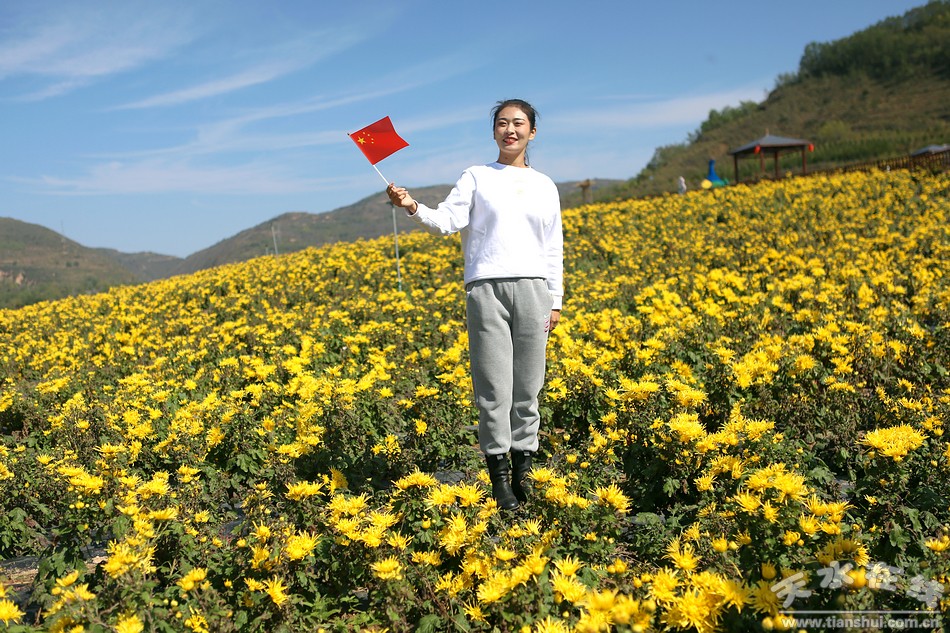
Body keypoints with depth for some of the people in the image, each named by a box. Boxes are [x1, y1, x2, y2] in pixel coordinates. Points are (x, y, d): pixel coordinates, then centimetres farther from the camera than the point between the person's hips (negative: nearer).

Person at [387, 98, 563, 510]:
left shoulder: (544, 186, 16)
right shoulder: (476, 177, 10)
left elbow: (553, 250, 16)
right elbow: (447, 221, -2)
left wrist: (556, 301, 11)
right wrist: (413, 208, -20)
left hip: (532, 288, 2)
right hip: (487, 288, -2)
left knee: (528, 387, 4)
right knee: (493, 387, -4)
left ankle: (523, 472, 15)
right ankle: (499, 477, 5)